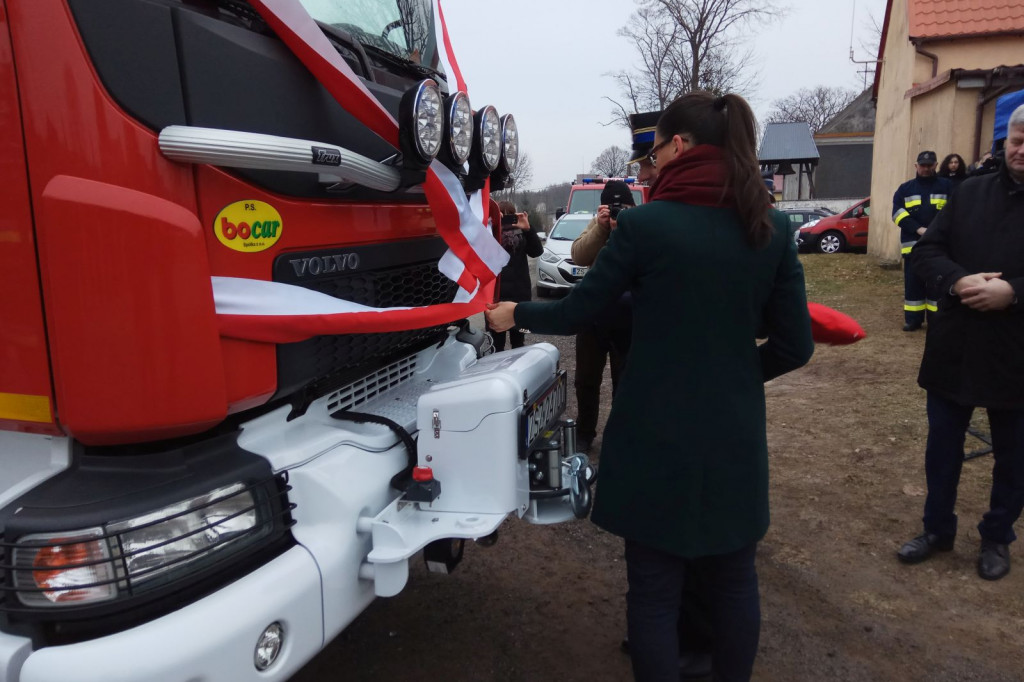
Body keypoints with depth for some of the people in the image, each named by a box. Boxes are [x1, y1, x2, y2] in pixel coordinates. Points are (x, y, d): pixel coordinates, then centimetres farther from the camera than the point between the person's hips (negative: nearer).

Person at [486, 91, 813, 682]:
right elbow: (795, 346, 2)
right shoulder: (773, 229, 0)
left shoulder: (645, 223, -13)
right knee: (734, 578, 21)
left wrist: (515, 314, 14)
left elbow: (575, 314, -3)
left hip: (658, 436, -4)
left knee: (655, 589, 11)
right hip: (736, 433, 5)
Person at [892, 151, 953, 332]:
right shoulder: (905, 189, 10)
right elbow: (898, 213, -1)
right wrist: (918, 229, -13)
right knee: (913, 282, 2)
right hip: (913, 244, 1)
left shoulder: (945, 186, 8)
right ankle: (913, 319, 10)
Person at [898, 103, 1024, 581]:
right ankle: (937, 528, 32)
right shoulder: (970, 192, 4)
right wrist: (957, 281, -17)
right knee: (942, 445, 14)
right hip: (954, 349, 3)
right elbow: (926, 250, 1)